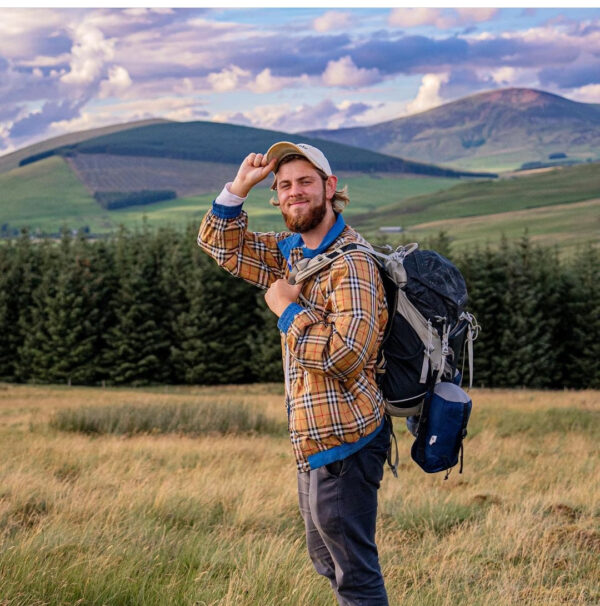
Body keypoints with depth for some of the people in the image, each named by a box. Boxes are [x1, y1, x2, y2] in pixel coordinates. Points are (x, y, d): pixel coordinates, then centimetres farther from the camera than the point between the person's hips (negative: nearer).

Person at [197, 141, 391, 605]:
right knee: (328, 560, 22)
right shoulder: (290, 252, 9)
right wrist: (240, 186, 3)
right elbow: (221, 245, 19)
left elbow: (347, 356, -29)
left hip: (342, 444, -10)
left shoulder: (350, 264, -19)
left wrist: (289, 310, -18)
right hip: (315, 443, 10)